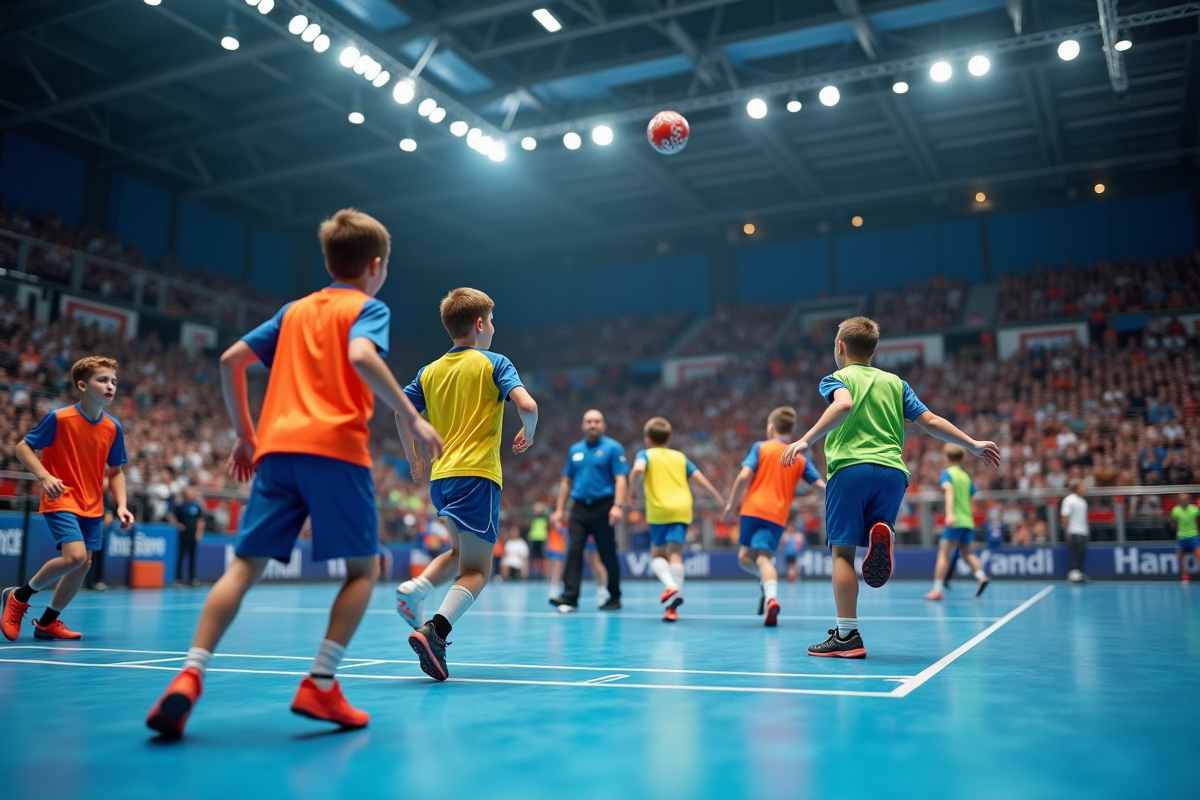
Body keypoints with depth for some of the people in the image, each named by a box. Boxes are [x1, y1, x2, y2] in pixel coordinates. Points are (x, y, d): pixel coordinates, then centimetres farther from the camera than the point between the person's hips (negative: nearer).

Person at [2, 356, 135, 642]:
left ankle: (47, 622, 27)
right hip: (60, 500, -6)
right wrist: (45, 476, -23)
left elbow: (115, 471, 10)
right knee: (75, 556, -23)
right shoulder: (59, 418, -14)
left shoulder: (113, 428, 0)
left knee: (83, 563, 5)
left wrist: (121, 505, -3)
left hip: (93, 506, 6)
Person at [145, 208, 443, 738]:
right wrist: (410, 417, -13)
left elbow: (230, 361, 20)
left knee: (246, 565, 6)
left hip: (276, 447, 5)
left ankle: (190, 676, -10)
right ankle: (320, 686, -2)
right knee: (363, 568, 7)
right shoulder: (368, 308, 7)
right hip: (335, 449, -5)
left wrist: (243, 433, 25)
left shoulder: (295, 310, 24)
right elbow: (361, 356, -16)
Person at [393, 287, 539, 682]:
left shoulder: (430, 371, 12)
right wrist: (528, 436, 5)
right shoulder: (494, 363, -2)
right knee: (477, 569, -3)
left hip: (440, 476, 6)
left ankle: (413, 589, 3)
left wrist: (413, 456, 25)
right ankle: (435, 630, -24)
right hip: (477, 474, -6)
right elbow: (527, 404, -15)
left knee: (461, 552, 26)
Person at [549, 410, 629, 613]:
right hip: (579, 508, 4)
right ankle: (570, 597, -13)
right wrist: (559, 510, 12)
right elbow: (566, 481, 17)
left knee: (608, 555, 4)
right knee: (573, 551, -9)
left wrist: (617, 506, -21)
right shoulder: (574, 450, 14)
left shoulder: (613, 448, -1)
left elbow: (621, 479, -9)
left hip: (603, 508, -4)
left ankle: (614, 597, 19)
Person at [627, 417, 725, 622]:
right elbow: (699, 477, 16)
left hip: (659, 510, -2)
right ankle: (672, 606, -11)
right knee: (675, 554, -2)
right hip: (682, 508, 3)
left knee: (657, 555, 12)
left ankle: (671, 586, -15)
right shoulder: (680, 456, 20)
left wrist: (633, 489, 1)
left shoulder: (645, 454, 9)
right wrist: (717, 496, 24)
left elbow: (638, 469, -12)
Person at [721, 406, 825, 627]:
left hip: (753, 509, -2)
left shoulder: (761, 447, 4)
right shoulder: (800, 459, 13)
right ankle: (770, 595, -31)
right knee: (763, 557, -6)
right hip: (778, 516, 2)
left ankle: (772, 598, -6)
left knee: (745, 556, 11)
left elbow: (744, 476, -7)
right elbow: (822, 486, 8)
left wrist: (731, 505, -3)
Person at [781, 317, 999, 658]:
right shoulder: (895, 382, 22)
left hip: (851, 468, -4)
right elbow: (930, 421, 15)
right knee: (876, 543, 13)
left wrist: (807, 440, -22)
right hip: (893, 471, 4)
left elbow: (843, 405, -15)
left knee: (843, 550, -1)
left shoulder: (837, 378, 9)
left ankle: (847, 636, -4)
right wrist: (973, 444, 23)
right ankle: (884, 536, -24)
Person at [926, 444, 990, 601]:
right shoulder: (967, 477, 15)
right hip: (968, 521, 6)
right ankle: (981, 576, 3)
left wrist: (949, 513, -31)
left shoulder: (947, 473, -2)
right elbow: (972, 501, 16)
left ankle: (938, 589, -11)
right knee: (967, 553, 22)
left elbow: (949, 491, -20)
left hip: (954, 522, -6)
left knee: (943, 554, -5)